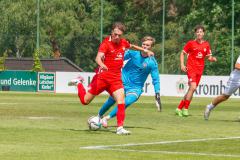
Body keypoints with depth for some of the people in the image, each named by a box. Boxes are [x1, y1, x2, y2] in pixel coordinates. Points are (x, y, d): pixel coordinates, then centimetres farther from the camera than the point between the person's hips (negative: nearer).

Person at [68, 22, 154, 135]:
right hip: (103, 76, -4)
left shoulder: (123, 42, 3)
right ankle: (78, 83, 34)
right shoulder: (106, 43, -16)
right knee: (85, 100, 5)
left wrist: (145, 50, 33)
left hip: (116, 78, 4)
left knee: (121, 102, -14)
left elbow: (131, 46, 29)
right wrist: (102, 65, -53)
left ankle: (120, 128, -8)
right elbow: (98, 58, -32)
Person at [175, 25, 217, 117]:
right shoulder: (191, 43, -2)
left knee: (191, 89, 7)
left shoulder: (206, 45, 8)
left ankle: (179, 108, 18)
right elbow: (182, 53, 4)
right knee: (193, 87, -20)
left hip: (200, 69, 5)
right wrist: (182, 65, -7)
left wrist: (212, 59, -9)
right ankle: (185, 109, -12)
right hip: (191, 68, -5)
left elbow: (209, 57, 14)